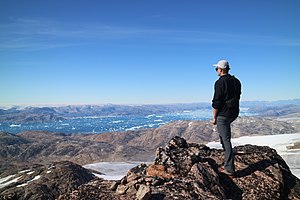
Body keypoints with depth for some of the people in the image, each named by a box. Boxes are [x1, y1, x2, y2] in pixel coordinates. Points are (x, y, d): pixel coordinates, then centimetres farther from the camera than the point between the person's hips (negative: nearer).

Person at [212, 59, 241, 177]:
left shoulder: (220, 82, -15)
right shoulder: (236, 81, 9)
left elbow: (216, 102, -17)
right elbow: (237, 97, 17)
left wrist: (214, 118, -8)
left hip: (223, 114, -8)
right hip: (234, 113, 9)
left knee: (226, 140, -4)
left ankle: (229, 169, 1)